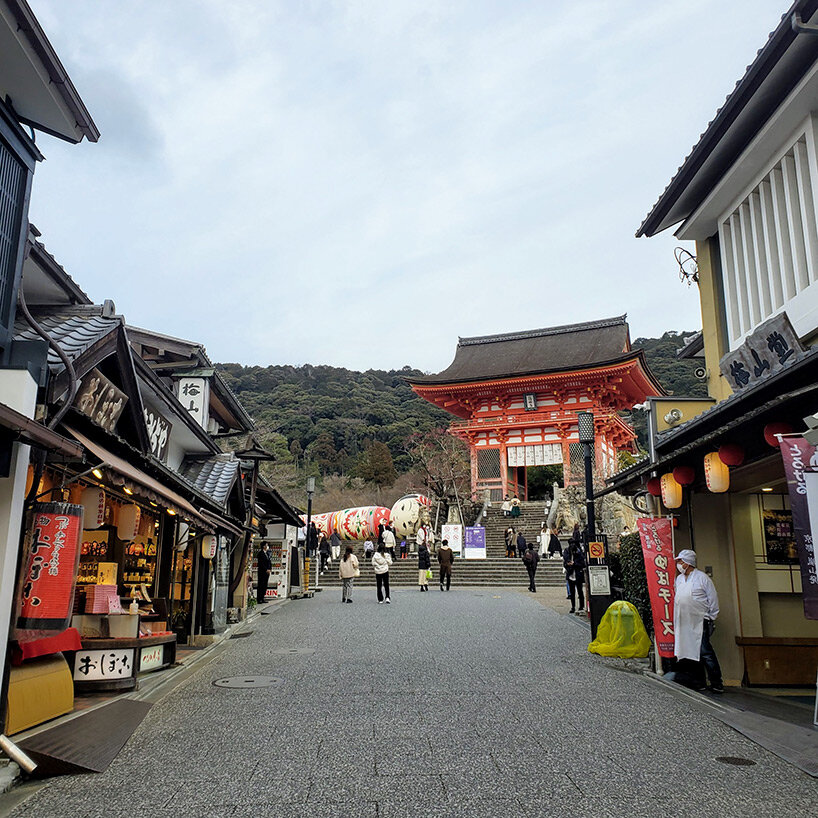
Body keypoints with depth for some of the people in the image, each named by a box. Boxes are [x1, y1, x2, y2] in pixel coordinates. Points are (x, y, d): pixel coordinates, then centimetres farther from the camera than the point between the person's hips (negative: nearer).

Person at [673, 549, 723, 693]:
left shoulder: (702, 577, -4)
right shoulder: (679, 579, 16)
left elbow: (713, 599, -1)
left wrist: (711, 618, -2)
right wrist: (675, 619, 19)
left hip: (700, 621, -6)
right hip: (684, 623, 6)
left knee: (705, 651, -10)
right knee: (692, 652, 7)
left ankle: (716, 682, -3)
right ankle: (698, 681, 13)